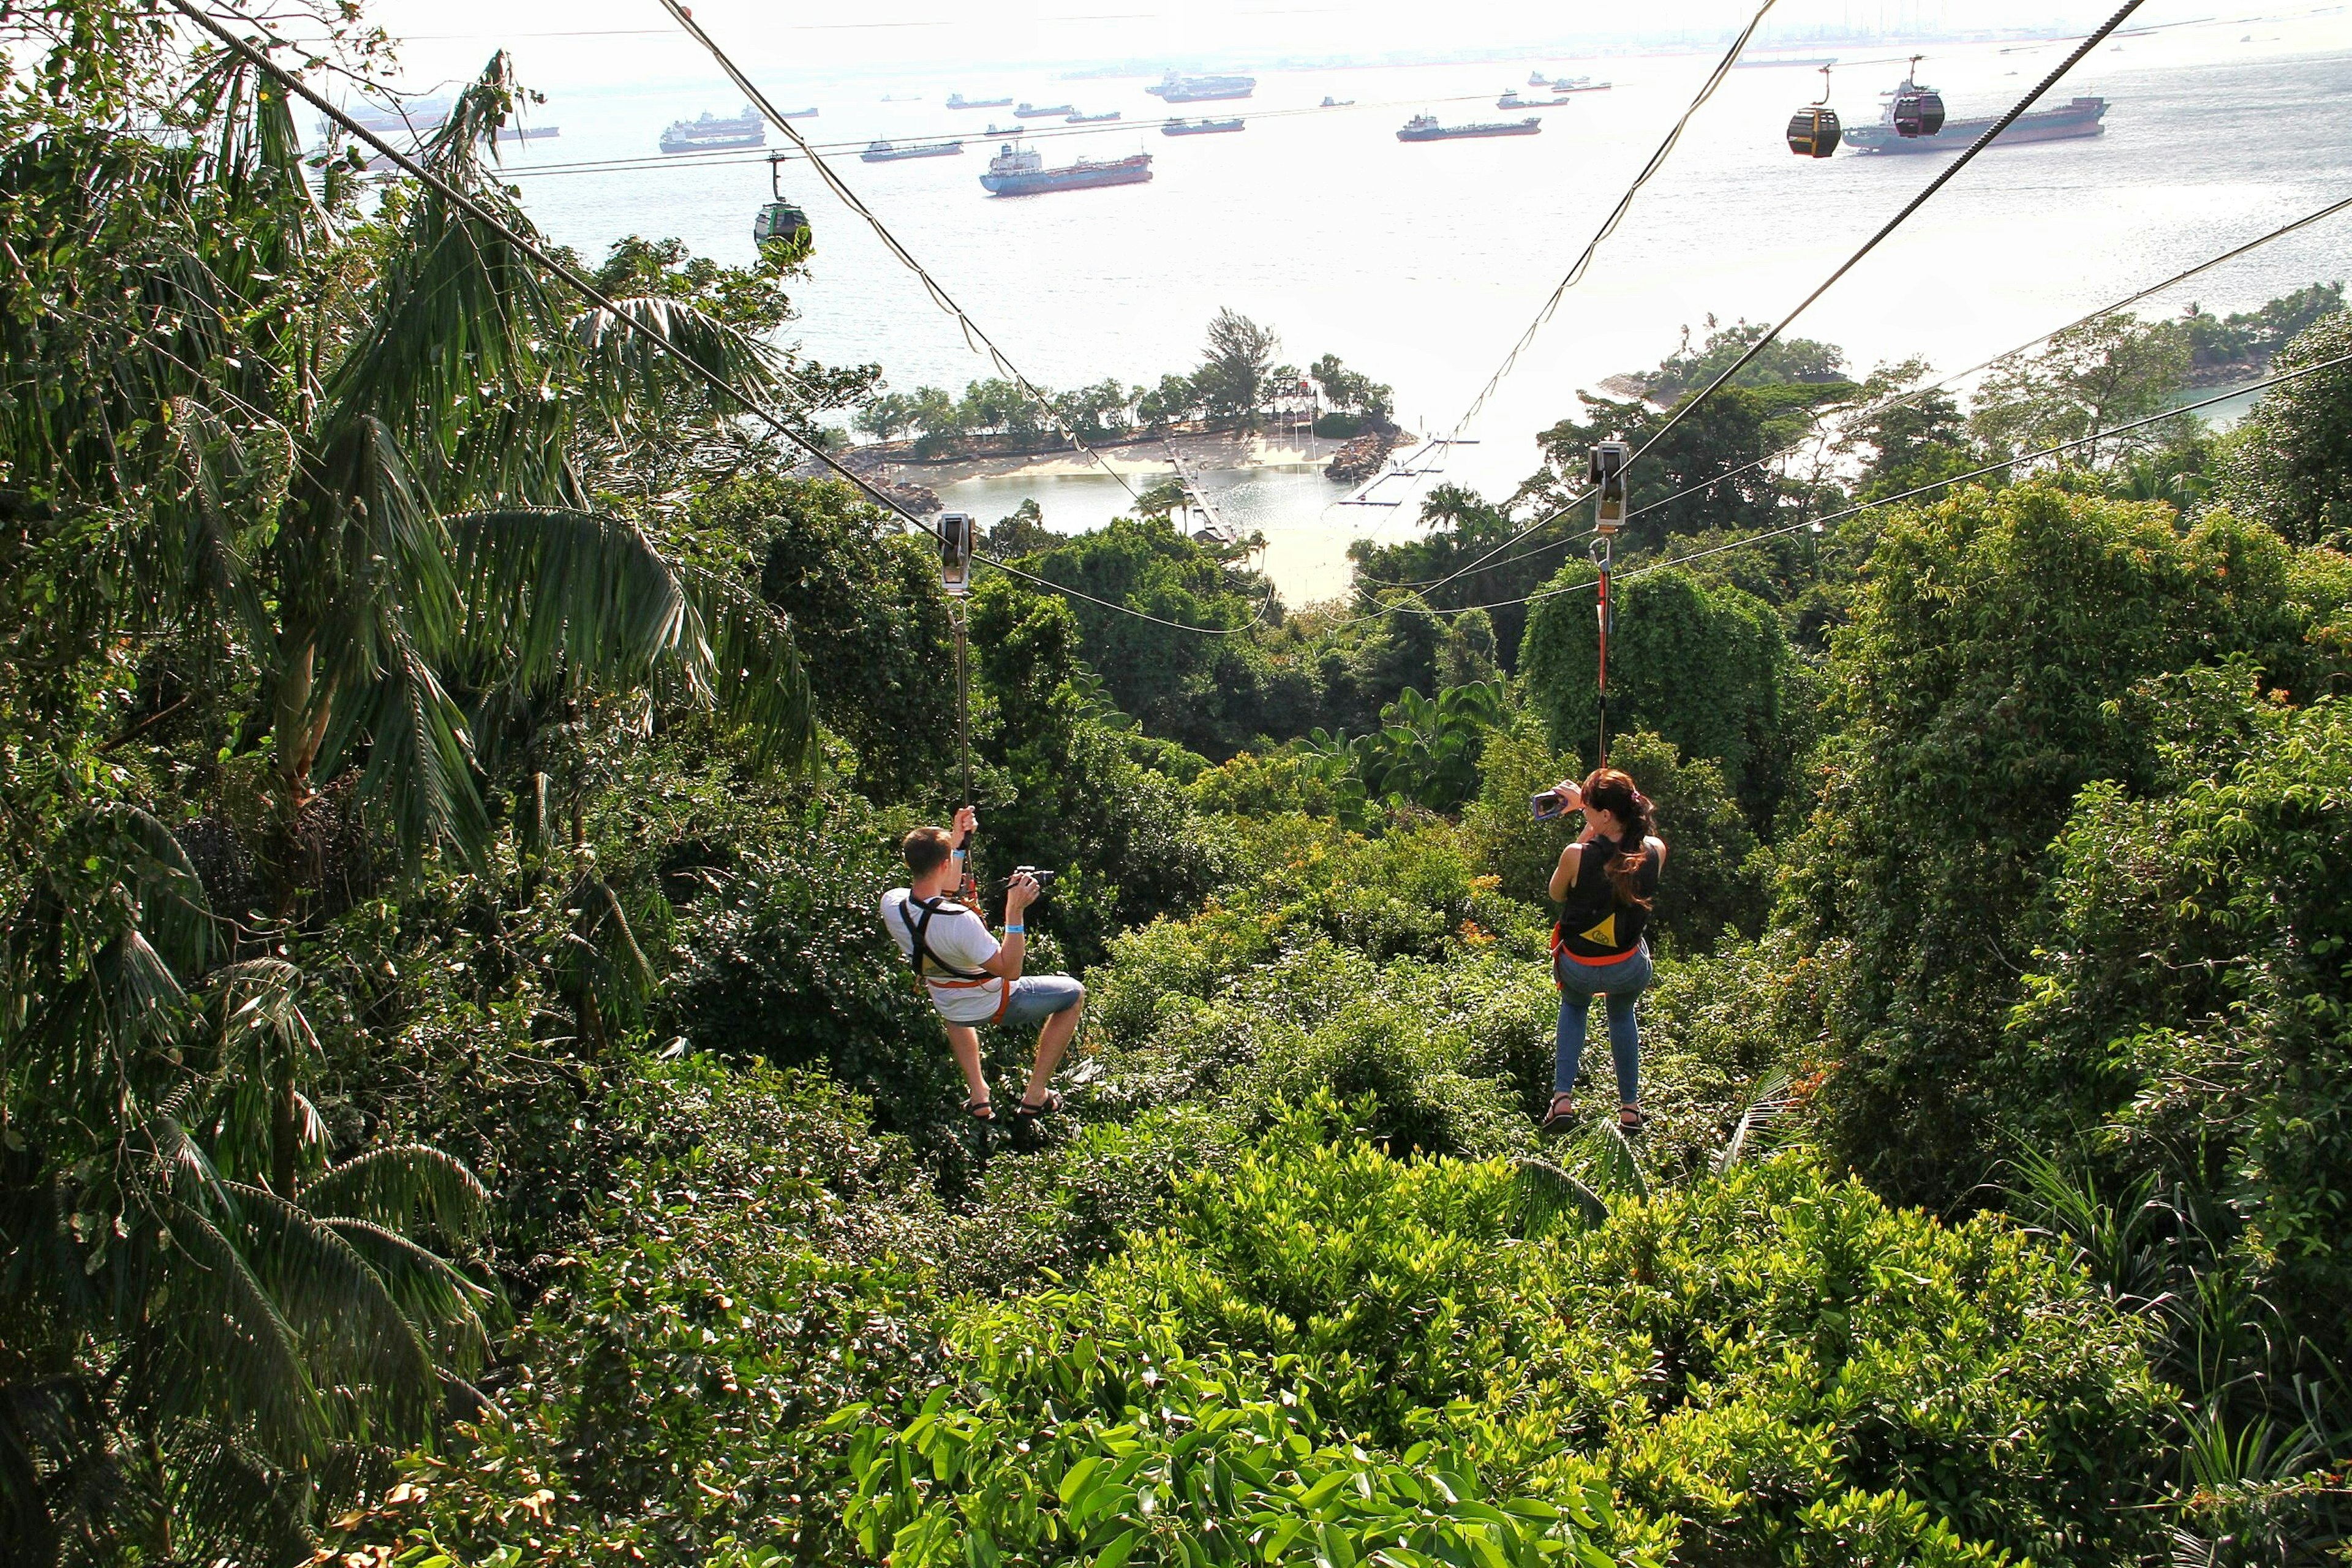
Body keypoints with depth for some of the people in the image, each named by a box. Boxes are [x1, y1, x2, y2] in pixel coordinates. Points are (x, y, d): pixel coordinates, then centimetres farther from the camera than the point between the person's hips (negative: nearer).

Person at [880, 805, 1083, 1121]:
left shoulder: (891, 904, -19)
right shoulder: (959, 921, -40)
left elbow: (941, 892, 3)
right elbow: (1009, 970, -31)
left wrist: (958, 841, 5)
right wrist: (1016, 911, -36)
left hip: (950, 1009, 6)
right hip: (995, 1006, -6)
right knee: (1073, 993, 18)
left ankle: (978, 1097, 37)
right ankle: (1035, 1096, 19)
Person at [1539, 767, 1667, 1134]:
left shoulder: (1577, 855, -26)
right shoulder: (1655, 851, -16)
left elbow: (1557, 895, -3)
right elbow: (1628, 832, 10)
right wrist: (1586, 803, 11)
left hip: (1578, 968, -2)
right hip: (1630, 971, 2)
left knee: (1574, 1006, 34)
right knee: (1622, 1012, 36)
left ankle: (1563, 1097, 20)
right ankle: (1630, 1107, 35)